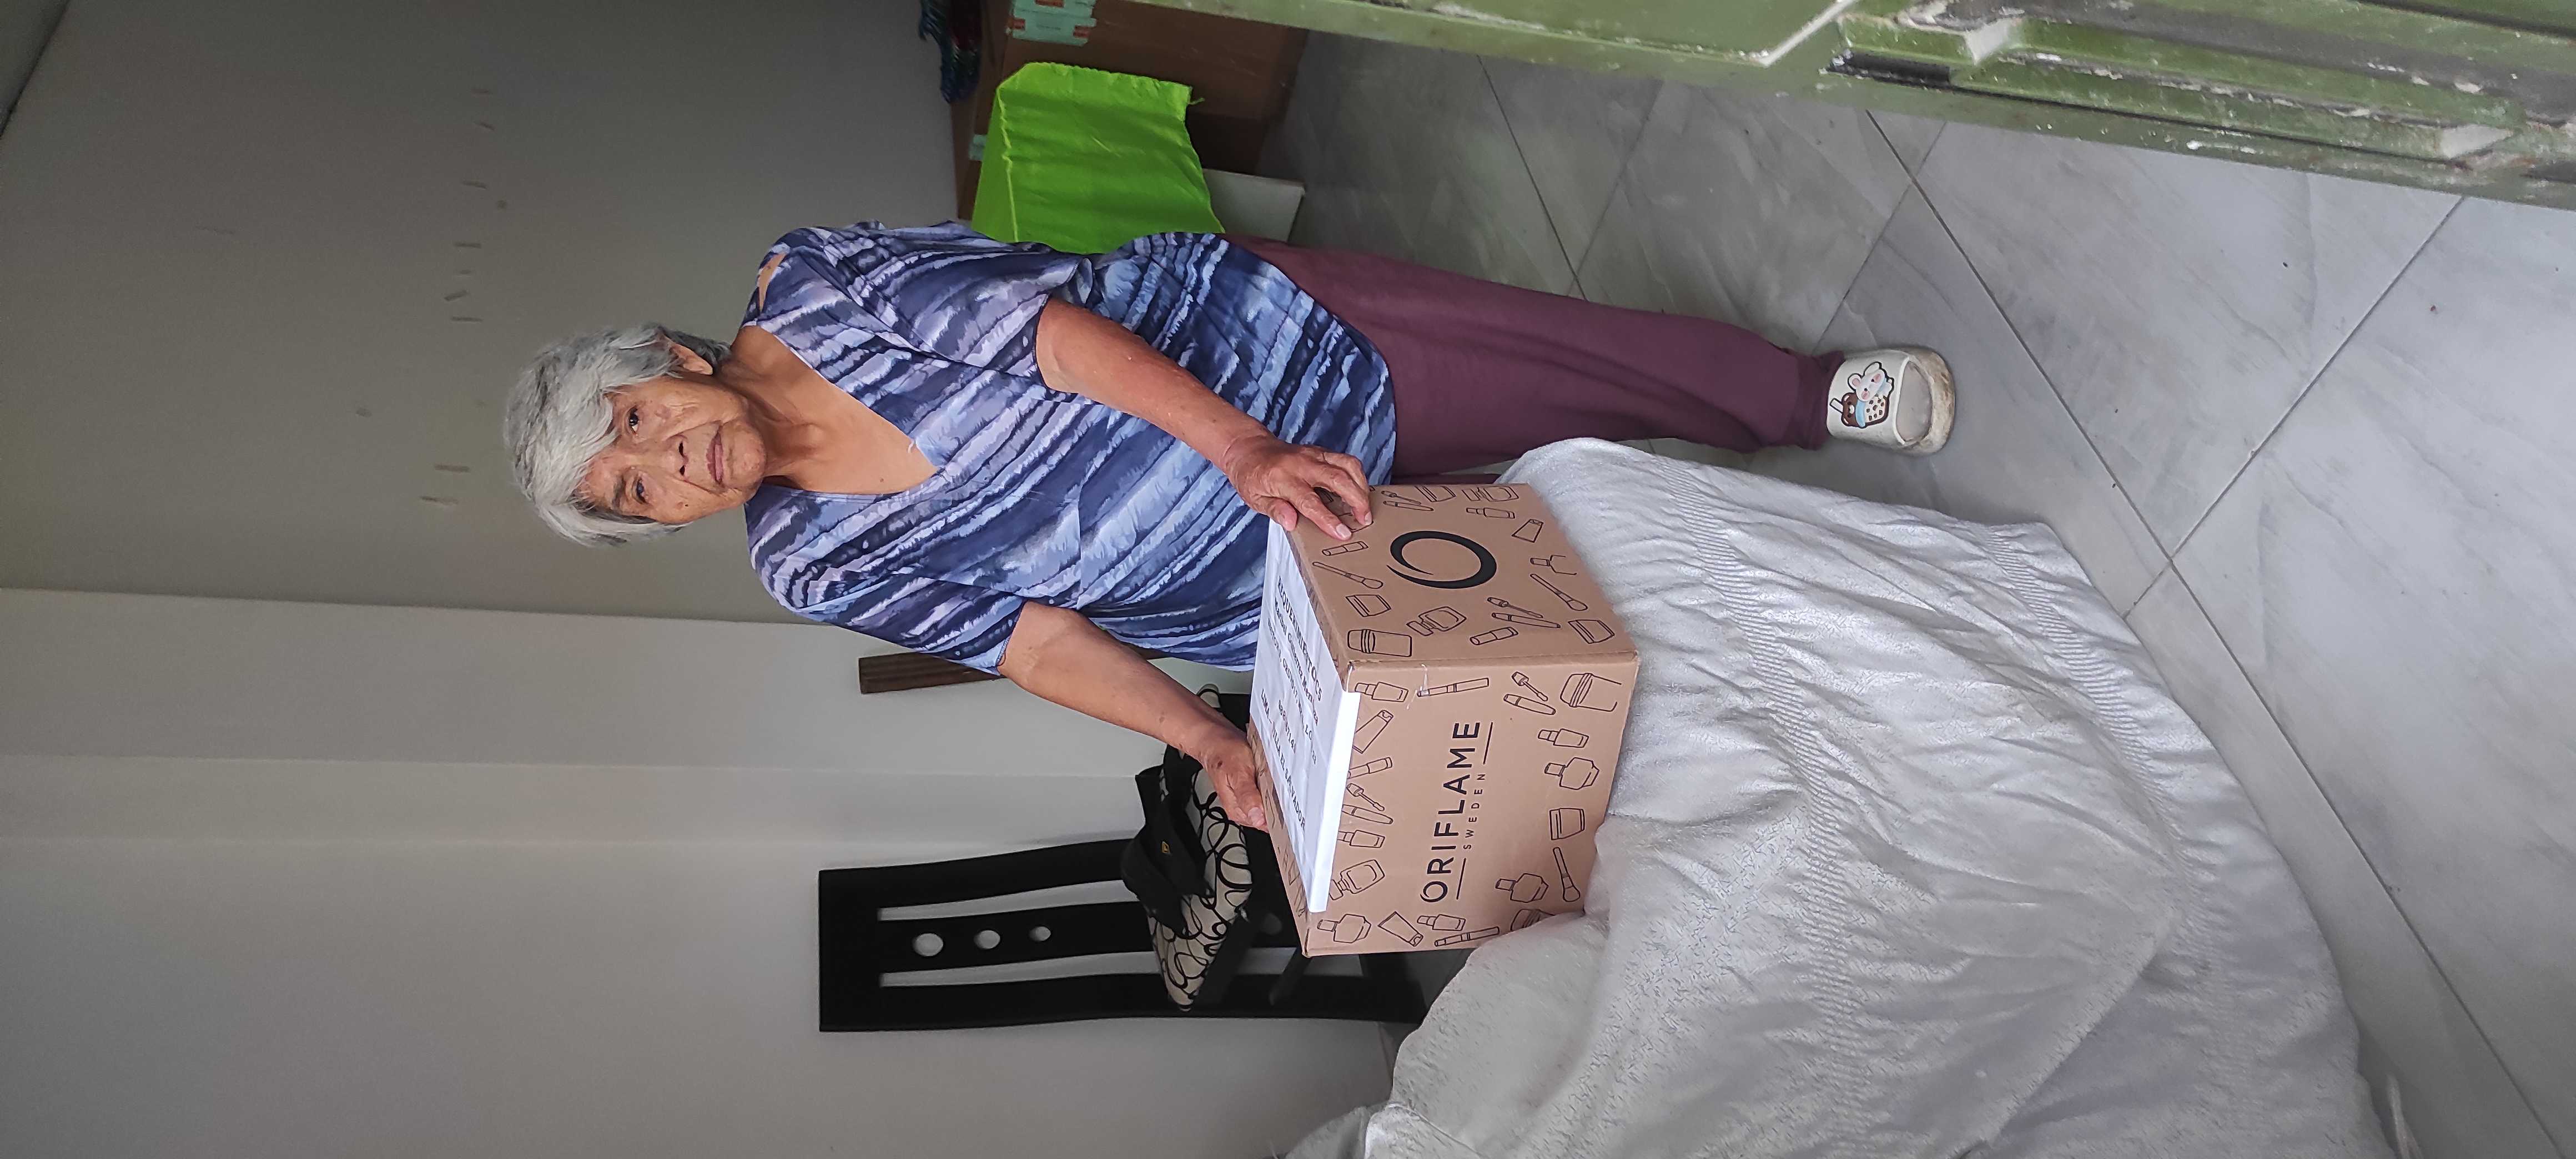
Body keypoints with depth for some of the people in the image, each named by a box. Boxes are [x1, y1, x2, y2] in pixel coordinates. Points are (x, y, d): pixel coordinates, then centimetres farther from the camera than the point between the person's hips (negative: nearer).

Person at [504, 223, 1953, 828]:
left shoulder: (805, 286, -10)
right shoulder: (817, 567, -4)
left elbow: (1033, 318, -19)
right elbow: (1029, 636, -7)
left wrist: (1240, 441, -30)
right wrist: (1207, 741, -18)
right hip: (1266, 561, 1)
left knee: (1594, 348, 4)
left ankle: (1809, 398, 32)